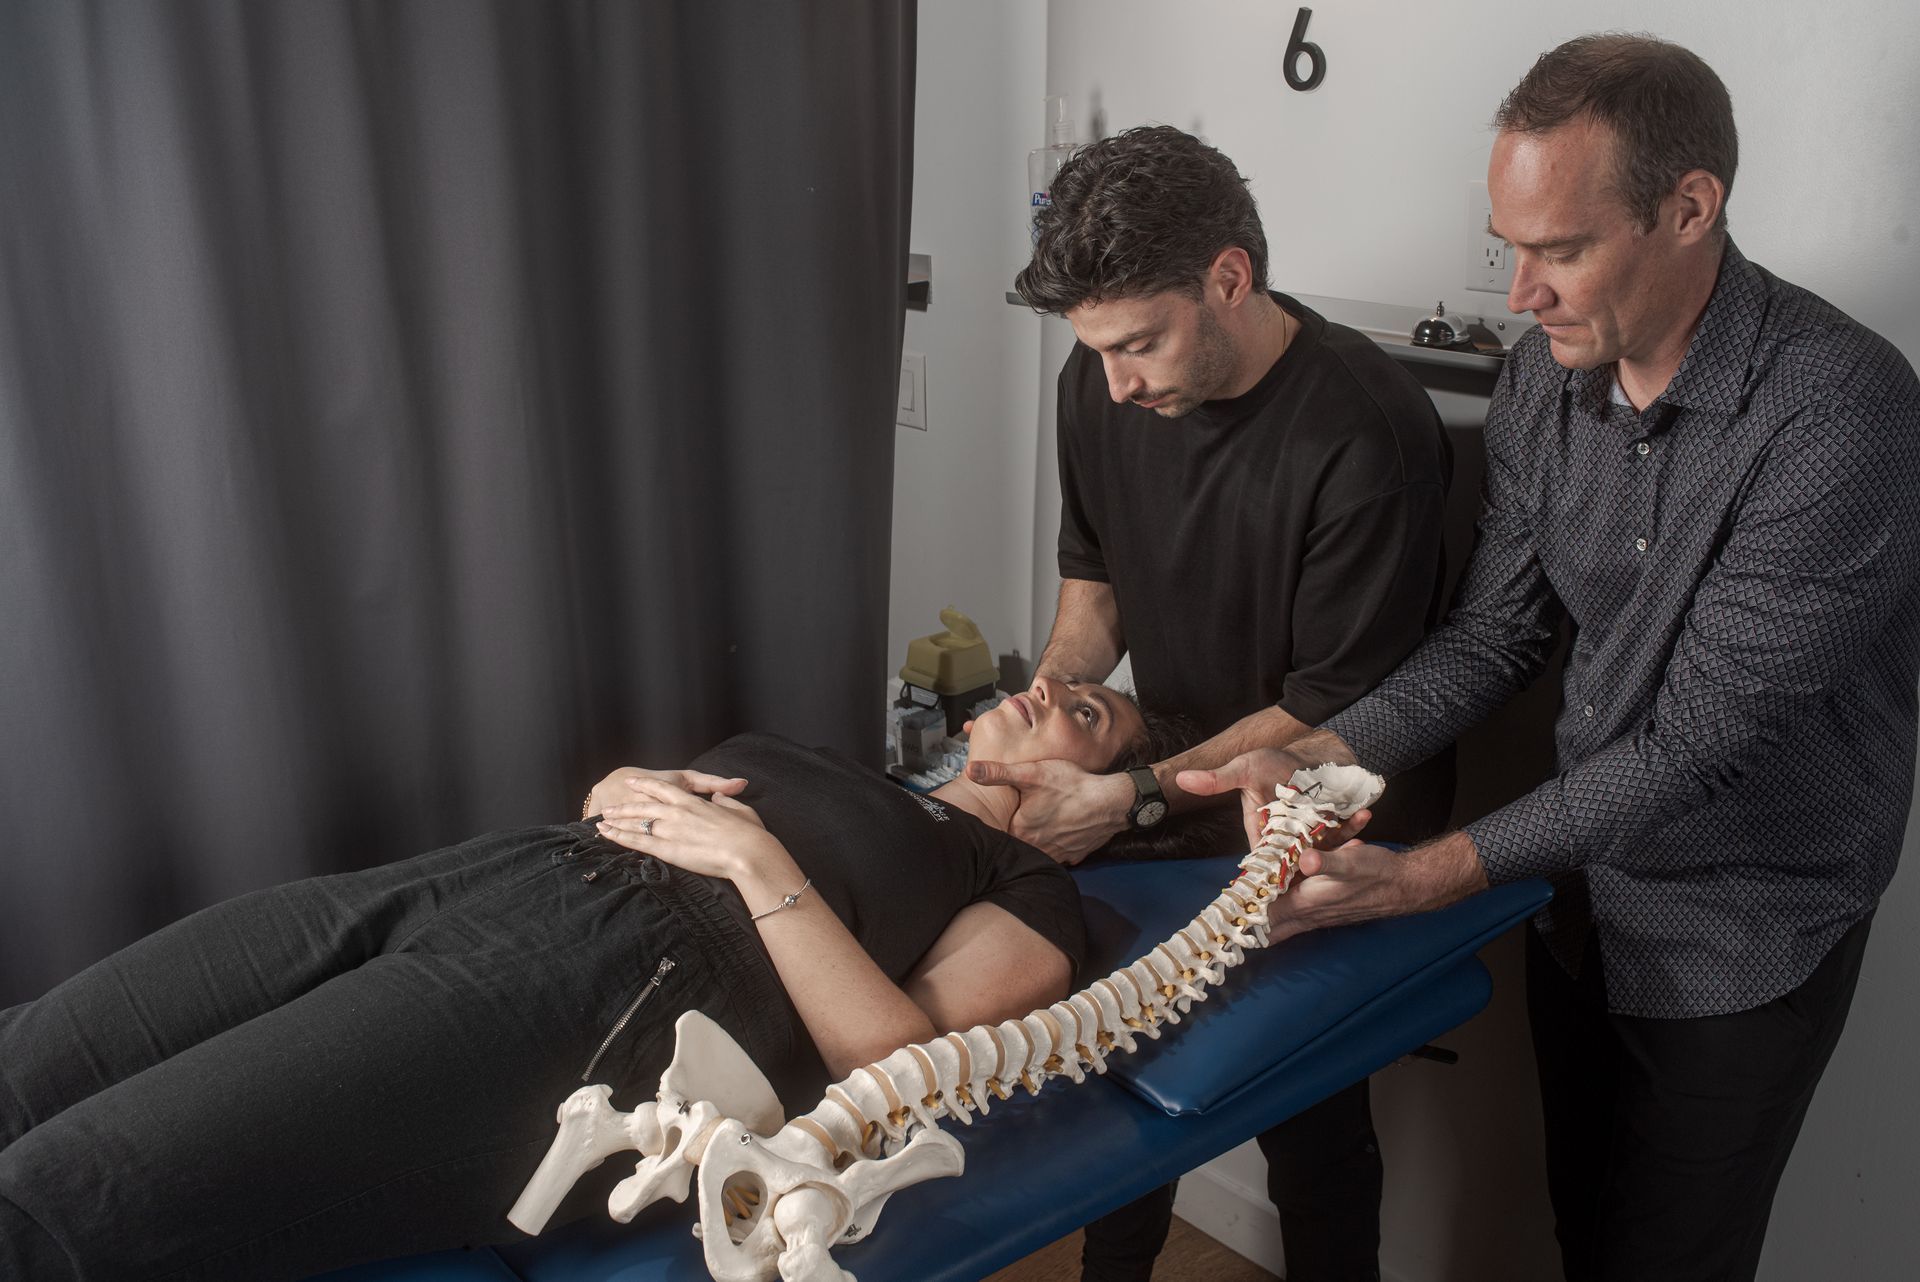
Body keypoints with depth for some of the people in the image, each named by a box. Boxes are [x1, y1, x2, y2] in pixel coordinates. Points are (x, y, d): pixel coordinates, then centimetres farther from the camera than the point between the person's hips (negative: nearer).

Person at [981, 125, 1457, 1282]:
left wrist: (1134, 800, -27)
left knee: (1309, 1104, 4)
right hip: (1176, 782, 5)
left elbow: (1330, 709, -23)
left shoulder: (1367, 435, -28)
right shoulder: (1106, 386, -9)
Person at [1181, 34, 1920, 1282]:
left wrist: (1430, 877, -29)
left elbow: (1704, 738, -28)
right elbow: (1496, 630, -2)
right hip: (1581, 881, 5)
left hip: (1740, 934, -5)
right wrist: (1321, 758, -16)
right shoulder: (1546, 373, -8)